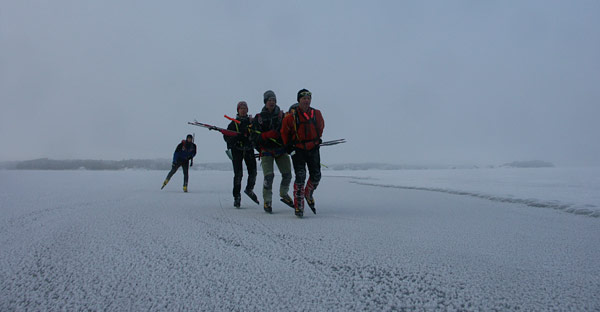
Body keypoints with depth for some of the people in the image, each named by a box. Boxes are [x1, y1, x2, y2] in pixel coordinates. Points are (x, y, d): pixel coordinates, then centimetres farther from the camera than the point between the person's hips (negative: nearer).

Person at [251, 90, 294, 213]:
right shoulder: (259, 118, 3)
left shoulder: (282, 115, 8)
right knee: (269, 176, -13)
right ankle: (267, 202, 0)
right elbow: (254, 136, -4)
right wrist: (267, 135, -20)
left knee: (287, 174, 2)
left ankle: (284, 195, 28)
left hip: (281, 149, 3)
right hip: (266, 151, -2)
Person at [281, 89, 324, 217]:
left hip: (313, 149, 4)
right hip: (298, 150, -4)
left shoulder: (317, 114, -1)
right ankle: (298, 205, -4)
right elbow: (284, 131, 5)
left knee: (316, 176, 4)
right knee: (300, 176, -12)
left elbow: (321, 126, 20)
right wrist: (287, 145, 8)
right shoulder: (291, 116, -11)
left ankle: (308, 195, 33)